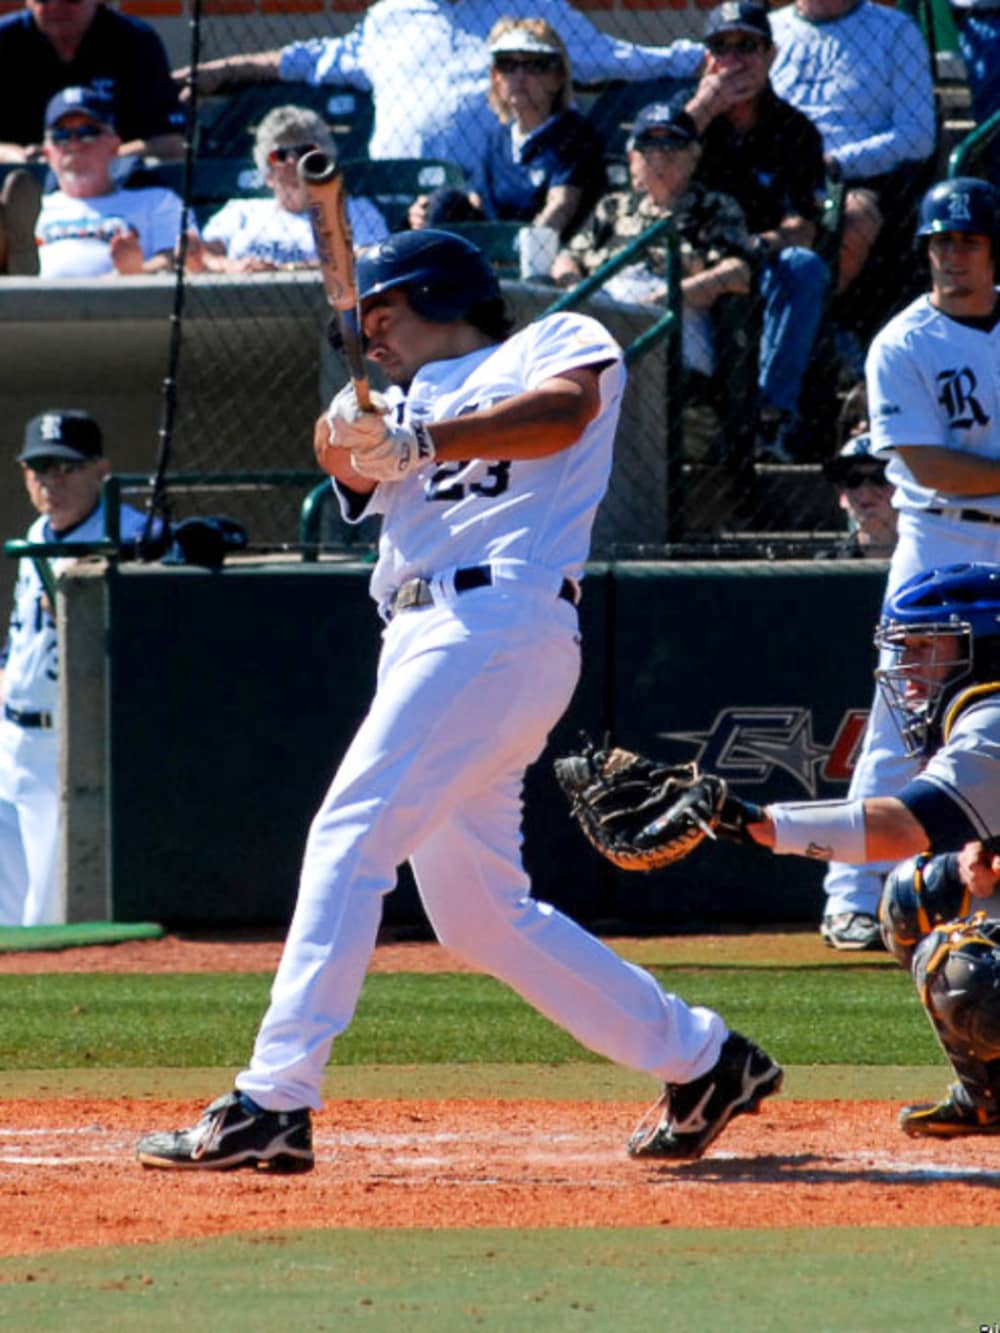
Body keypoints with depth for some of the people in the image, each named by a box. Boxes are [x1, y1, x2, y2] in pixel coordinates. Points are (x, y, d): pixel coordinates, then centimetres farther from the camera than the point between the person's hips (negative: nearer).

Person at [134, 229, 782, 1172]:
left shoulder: (556, 343, 7)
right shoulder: (416, 397, 27)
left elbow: (563, 409, -15)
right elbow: (352, 462, 7)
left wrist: (415, 442, -25)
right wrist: (351, 437, -15)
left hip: (499, 619, -9)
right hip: (422, 640, 9)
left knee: (349, 837, -18)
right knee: (478, 916, 10)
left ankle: (272, 1104, -23)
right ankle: (700, 1061, 20)